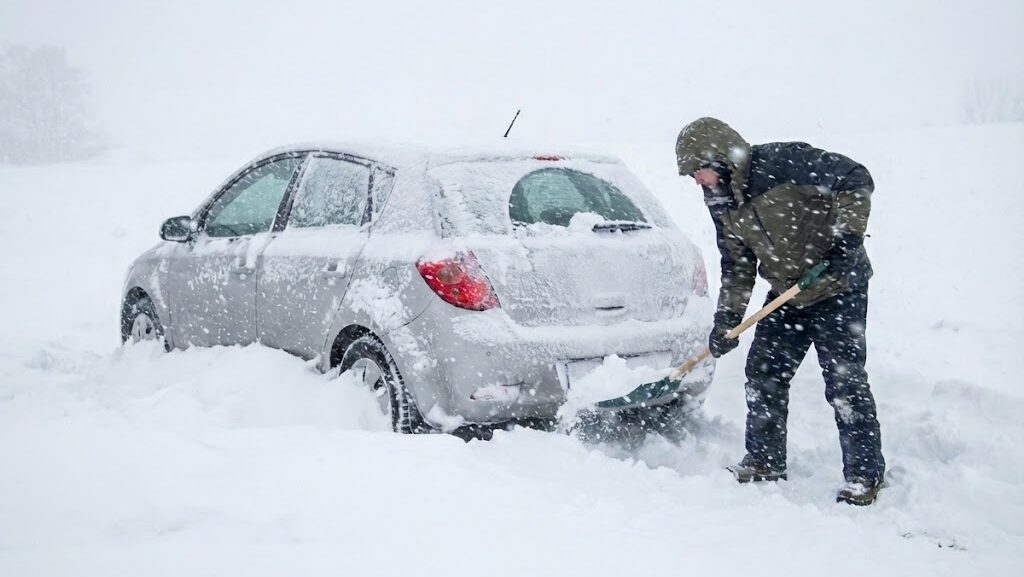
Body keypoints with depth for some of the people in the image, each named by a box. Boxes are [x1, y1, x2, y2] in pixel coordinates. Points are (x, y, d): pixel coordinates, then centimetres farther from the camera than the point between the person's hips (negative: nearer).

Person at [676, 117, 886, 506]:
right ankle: (765, 463, 22)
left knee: (844, 381, -7)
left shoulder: (782, 162, -22)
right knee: (763, 374, 7)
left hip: (837, 287, -8)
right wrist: (727, 317, 1)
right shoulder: (720, 202, 2)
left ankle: (865, 476, 4)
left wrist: (847, 239, -28)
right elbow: (736, 265, 9)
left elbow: (855, 179, -23)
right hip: (786, 295, 8)